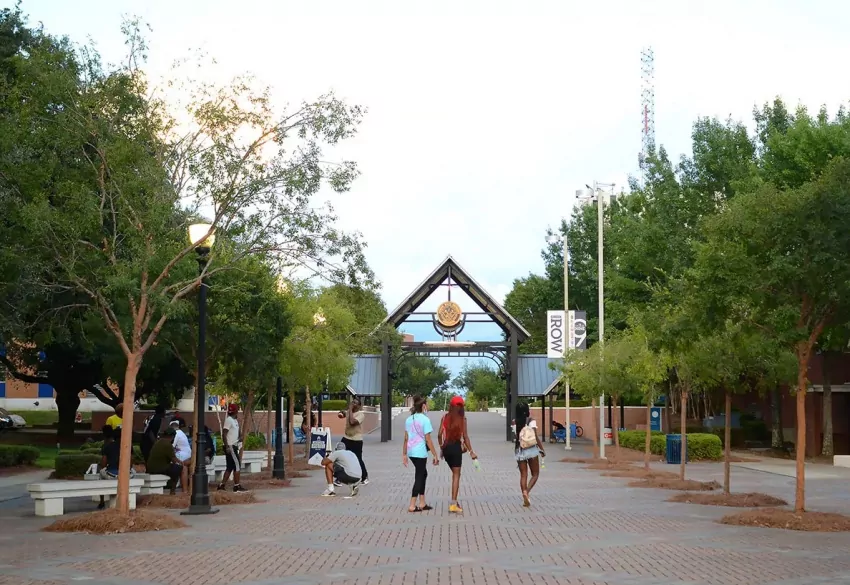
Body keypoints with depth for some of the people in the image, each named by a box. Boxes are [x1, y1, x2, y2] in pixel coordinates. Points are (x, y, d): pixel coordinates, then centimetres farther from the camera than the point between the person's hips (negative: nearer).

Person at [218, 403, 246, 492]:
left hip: (233, 446, 10)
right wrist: (227, 447, -23)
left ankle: (222, 485, 13)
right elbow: (224, 434, -19)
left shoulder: (235, 421, 15)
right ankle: (237, 486, -6)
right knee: (237, 465, -9)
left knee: (230, 467, 11)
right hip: (230, 447, -10)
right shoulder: (228, 420, -14)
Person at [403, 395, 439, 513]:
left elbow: (406, 439, 10)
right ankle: (412, 505, 2)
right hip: (420, 452, -7)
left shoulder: (409, 419, 8)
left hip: (411, 452, 7)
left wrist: (404, 454, 16)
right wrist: (435, 455, -8)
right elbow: (428, 440, -13)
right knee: (419, 477, 3)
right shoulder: (425, 419, -11)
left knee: (423, 474, 19)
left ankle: (422, 503, 20)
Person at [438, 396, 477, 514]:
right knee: (456, 475, 1)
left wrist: (441, 447, 13)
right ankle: (453, 504, -4)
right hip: (456, 447, -4)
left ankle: (454, 501, 18)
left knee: (455, 473, 20)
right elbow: (465, 436, -8)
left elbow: (440, 434, 0)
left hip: (446, 447, 4)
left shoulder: (445, 417, 3)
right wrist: (471, 451, -3)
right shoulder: (462, 418, -5)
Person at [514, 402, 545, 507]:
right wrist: (542, 449, 0)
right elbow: (536, 437, -8)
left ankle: (524, 495, -2)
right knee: (535, 474, 8)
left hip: (519, 451, 2)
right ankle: (527, 492, -15)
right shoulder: (531, 421, -7)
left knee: (523, 475, 8)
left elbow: (515, 438, -4)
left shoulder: (515, 423, -1)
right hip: (532, 450, -2)